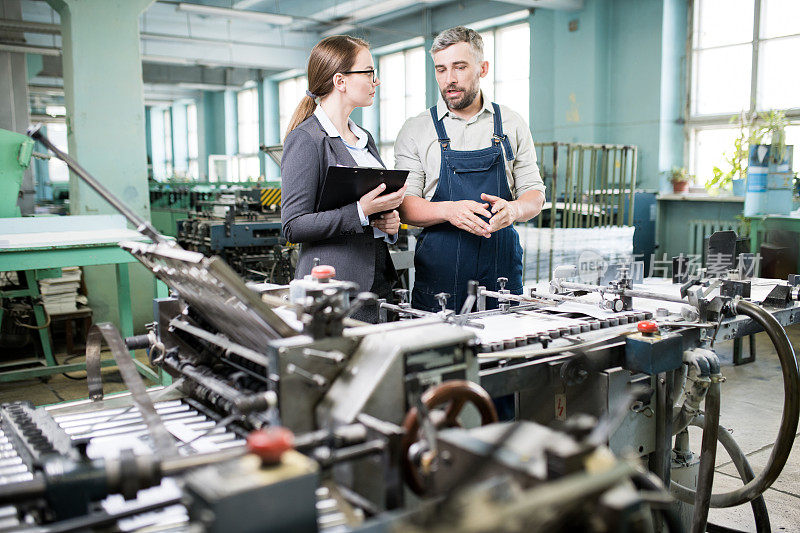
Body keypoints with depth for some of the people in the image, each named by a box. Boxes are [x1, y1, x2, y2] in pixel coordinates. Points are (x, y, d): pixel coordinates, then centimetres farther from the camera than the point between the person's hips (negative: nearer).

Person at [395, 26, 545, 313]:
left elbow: (534, 193, 9)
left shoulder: (512, 125, 10)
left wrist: (513, 209, -14)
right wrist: (448, 210, -22)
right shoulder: (415, 130, 5)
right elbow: (406, 205, -2)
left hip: (502, 267, 2)